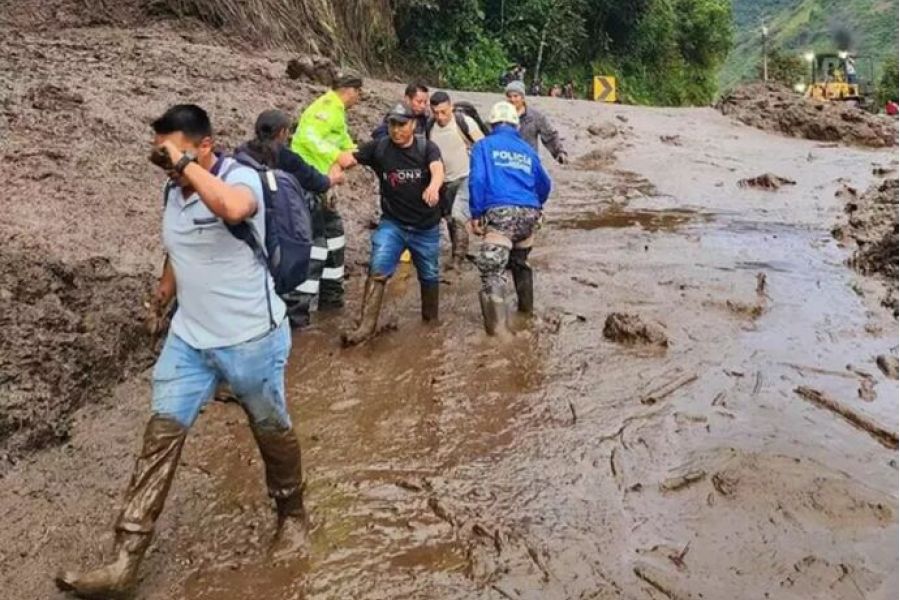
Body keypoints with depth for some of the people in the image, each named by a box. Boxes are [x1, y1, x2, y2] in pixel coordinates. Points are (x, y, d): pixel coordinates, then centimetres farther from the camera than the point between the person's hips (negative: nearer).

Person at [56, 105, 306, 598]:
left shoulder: (241, 178, -18)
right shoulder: (173, 191, 4)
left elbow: (235, 209, -44)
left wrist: (187, 163, -33)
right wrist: (168, 286, 27)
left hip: (251, 338, -6)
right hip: (188, 338, 6)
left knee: (271, 430, 12)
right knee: (162, 432, 0)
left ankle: (292, 514, 38)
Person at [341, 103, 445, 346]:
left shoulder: (426, 147, -9)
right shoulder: (378, 147, -5)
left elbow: (438, 170, -28)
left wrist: (433, 187, -51)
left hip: (426, 226, 0)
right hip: (392, 223, 0)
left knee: (429, 275, 15)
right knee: (378, 269, -16)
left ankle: (431, 319, 38)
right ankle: (366, 325, -13)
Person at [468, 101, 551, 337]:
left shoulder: (484, 145, 7)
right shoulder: (527, 149, 20)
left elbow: (477, 180, -7)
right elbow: (544, 184, 25)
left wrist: (476, 214, -2)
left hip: (500, 213, -5)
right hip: (529, 213, 5)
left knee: (492, 269, -10)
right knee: (520, 262, 28)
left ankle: (498, 326, -21)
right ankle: (526, 307, 42)